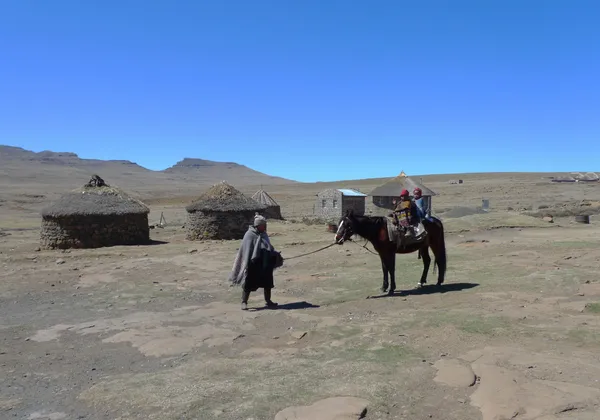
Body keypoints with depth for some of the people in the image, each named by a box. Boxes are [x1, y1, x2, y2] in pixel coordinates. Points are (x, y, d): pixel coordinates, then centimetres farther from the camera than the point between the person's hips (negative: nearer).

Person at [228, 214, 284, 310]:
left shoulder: (264, 235, 7)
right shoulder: (250, 235, -15)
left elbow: (269, 248, 17)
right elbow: (247, 251, -18)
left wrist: (276, 255, 7)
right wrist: (247, 264, -21)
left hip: (265, 264, 7)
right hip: (253, 265, -7)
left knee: (268, 282, 14)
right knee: (248, 284, 2)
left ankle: (268, 301, 28)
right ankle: (244, 302, 14)